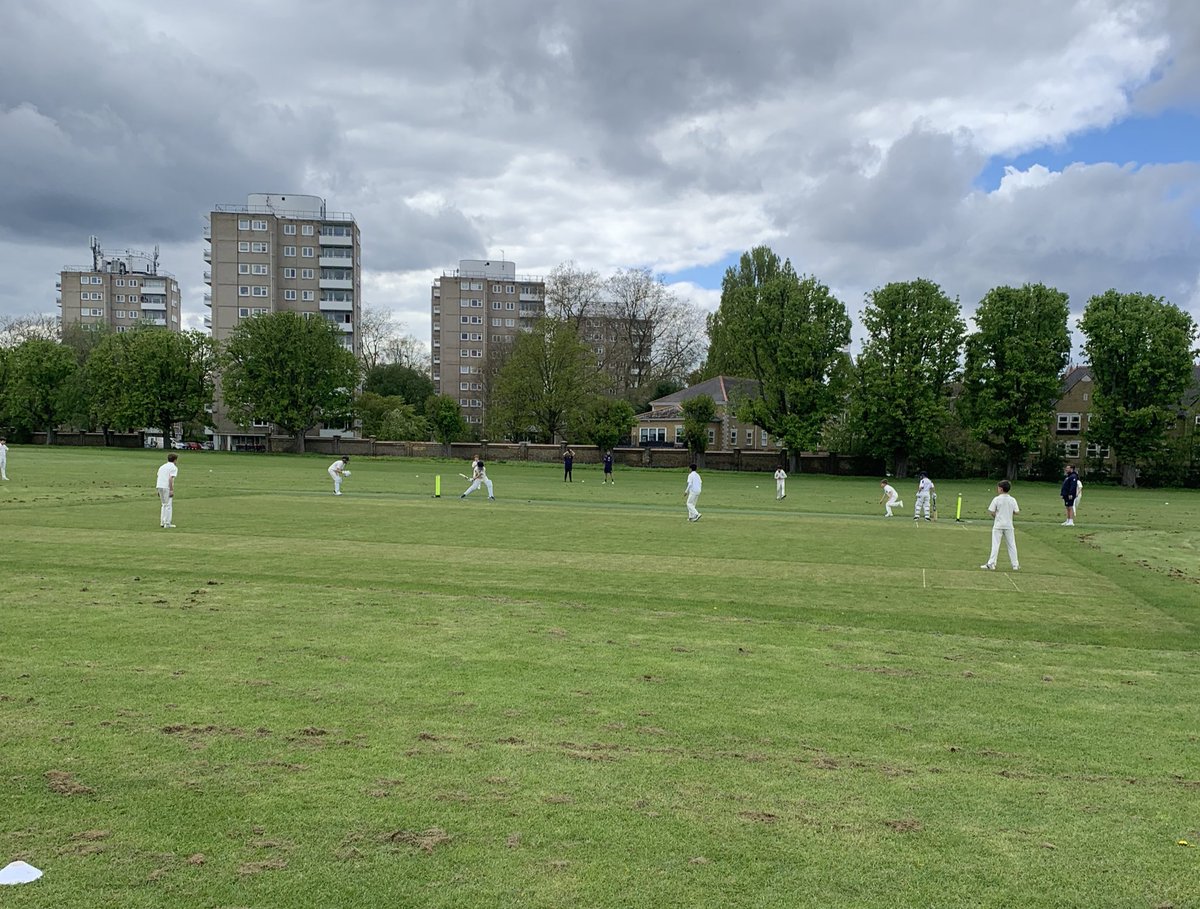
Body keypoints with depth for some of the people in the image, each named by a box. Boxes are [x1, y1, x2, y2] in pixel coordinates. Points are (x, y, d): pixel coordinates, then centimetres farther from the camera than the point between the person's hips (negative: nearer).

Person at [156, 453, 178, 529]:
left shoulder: (162, 466, 21)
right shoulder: (174, 467, -3)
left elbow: (158, 478, 18)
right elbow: (170, 479, -14)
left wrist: (158, 491, 20)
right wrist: (172, 490, -16)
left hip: (159, 486, 7)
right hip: (167, 487, -7)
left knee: (164, 505, 19)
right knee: (168, 505, -2)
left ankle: (162, 522, 17)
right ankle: (167, 524, -4)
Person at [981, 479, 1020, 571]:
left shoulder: (996, 499, -9)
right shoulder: (1012, 500, 0)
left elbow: (991, 512, -11)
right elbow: (1017, 512, -1)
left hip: (998, 525, -3)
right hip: (1009, 525, 3)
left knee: (995, 545, -1)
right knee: (1012, 545, 10)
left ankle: (991, 564, -3)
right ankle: (1015, 565, 14)